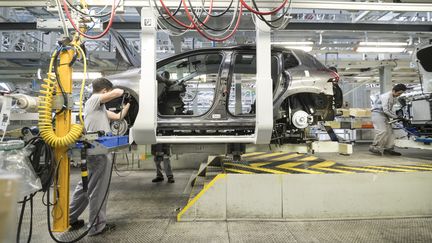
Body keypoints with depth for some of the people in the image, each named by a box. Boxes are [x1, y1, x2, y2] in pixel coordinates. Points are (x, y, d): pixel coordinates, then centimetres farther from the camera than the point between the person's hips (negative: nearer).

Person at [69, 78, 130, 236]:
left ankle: (70, 220, 32)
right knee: (98, 190, 0)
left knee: (85, 186, 19)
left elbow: (118, 117, 23)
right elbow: (117, 92, -20)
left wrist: (128, 104, 23)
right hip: (99, 153, -10)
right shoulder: (93, 100, -8)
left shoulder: (100, 107, 22)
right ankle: (97, 226, 12)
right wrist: (123, 92, 2)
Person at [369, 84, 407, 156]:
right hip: (378, 113, -10)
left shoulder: (394, 98, 11)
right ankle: (374, 147, -10)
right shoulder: (386, 96, -19)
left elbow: (390, 109, 17)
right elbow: (385, 110, -22)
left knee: (390, 131, 5)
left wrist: (396, 116, 4)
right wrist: (396, 117, -16)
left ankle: (389, 148, 10)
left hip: (385, 115, 10)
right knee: (382, 131, -17)